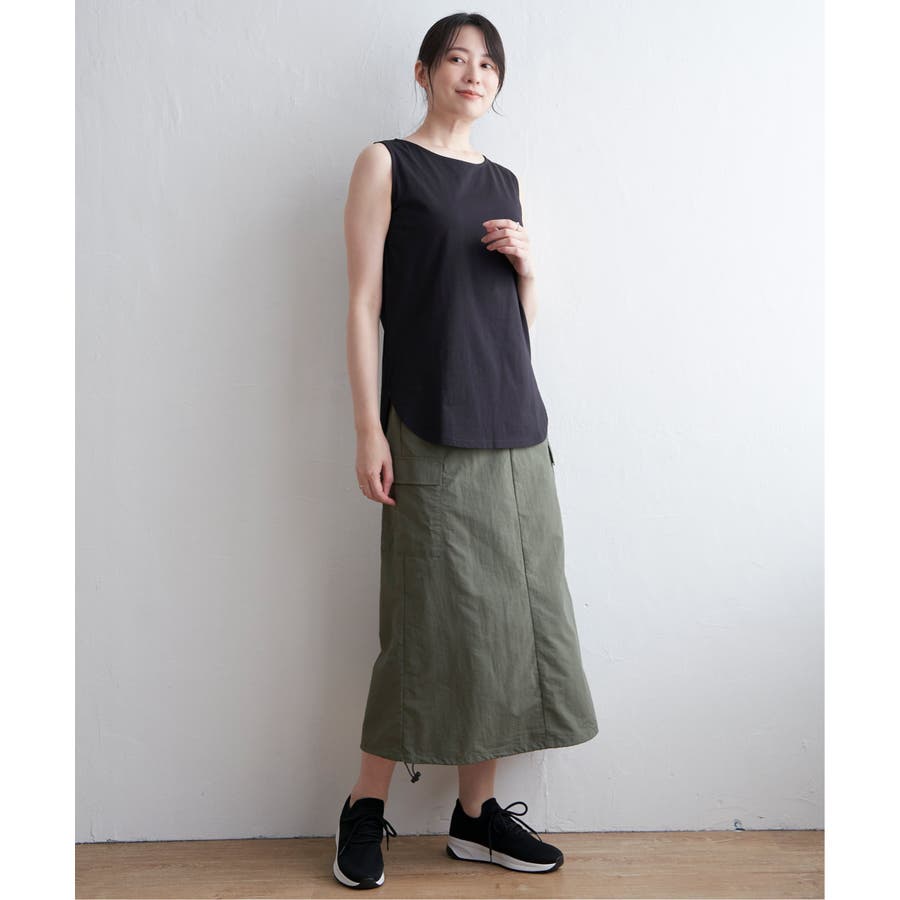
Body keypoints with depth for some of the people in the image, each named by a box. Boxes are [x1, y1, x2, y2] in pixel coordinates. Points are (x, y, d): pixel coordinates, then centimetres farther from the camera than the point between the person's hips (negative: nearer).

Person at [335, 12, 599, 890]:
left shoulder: (503, 181, 18)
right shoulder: (386, 164, 3)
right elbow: (364, 304, -5)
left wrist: (526, 265, 1)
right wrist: (369, 430, -12)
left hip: (515, 424, 6)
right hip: (433, 430, -6)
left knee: (511, 612, 6)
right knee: (437, 618, -4)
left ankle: (477, 814, 20)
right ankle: (365, 809, 15)